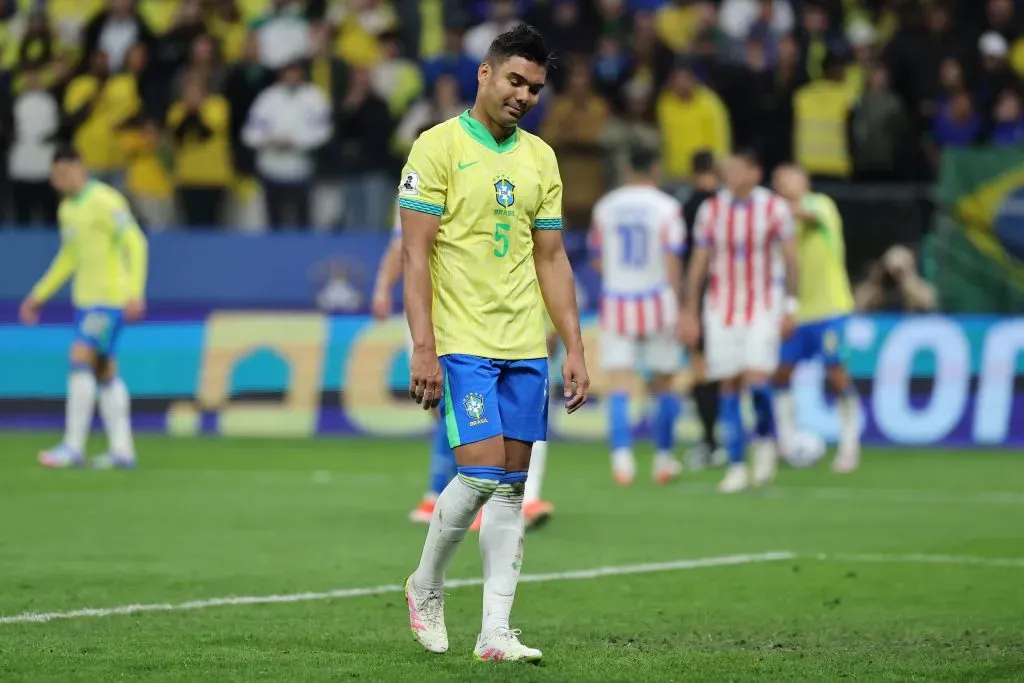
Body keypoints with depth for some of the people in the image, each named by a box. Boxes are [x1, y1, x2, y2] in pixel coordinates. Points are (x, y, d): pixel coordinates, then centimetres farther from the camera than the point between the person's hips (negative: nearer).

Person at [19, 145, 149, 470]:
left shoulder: (105, 202, -15)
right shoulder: (67, 209, 13)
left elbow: (136, 243, -19)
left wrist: (135, 292, -28)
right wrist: (39, 295, 24)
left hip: (110, 297, -9)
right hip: (86, 298, 9)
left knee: (80, 360, -15)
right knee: (105, 372, 7)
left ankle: (73, 447, -16)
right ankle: (122, 449, 9)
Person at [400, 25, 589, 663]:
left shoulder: (540, 158, 12)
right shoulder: (438, 147, -5)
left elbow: (552, 260, 15)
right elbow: (415, 254, -8)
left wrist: (575, 349, 8)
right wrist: (423, 348, -16)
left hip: (526, 347, 6)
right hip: (462, 343, -6)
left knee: (512, 485, 3)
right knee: (482, 471, -14)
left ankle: (496, 630, 4)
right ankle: (426, 587, 10)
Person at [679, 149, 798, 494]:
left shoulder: (774, 208, -4)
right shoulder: (711, 210, 2)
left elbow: (790, 258, 2)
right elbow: (698, 264, 7)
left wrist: (790, 306, -2)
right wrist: (689, 313, 6)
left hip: (763, 306, -2)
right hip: (722, 307, 2)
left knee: (757, 381, -16)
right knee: (729, 385, 1)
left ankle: (765, 438, 13)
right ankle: (736, 467, 8)